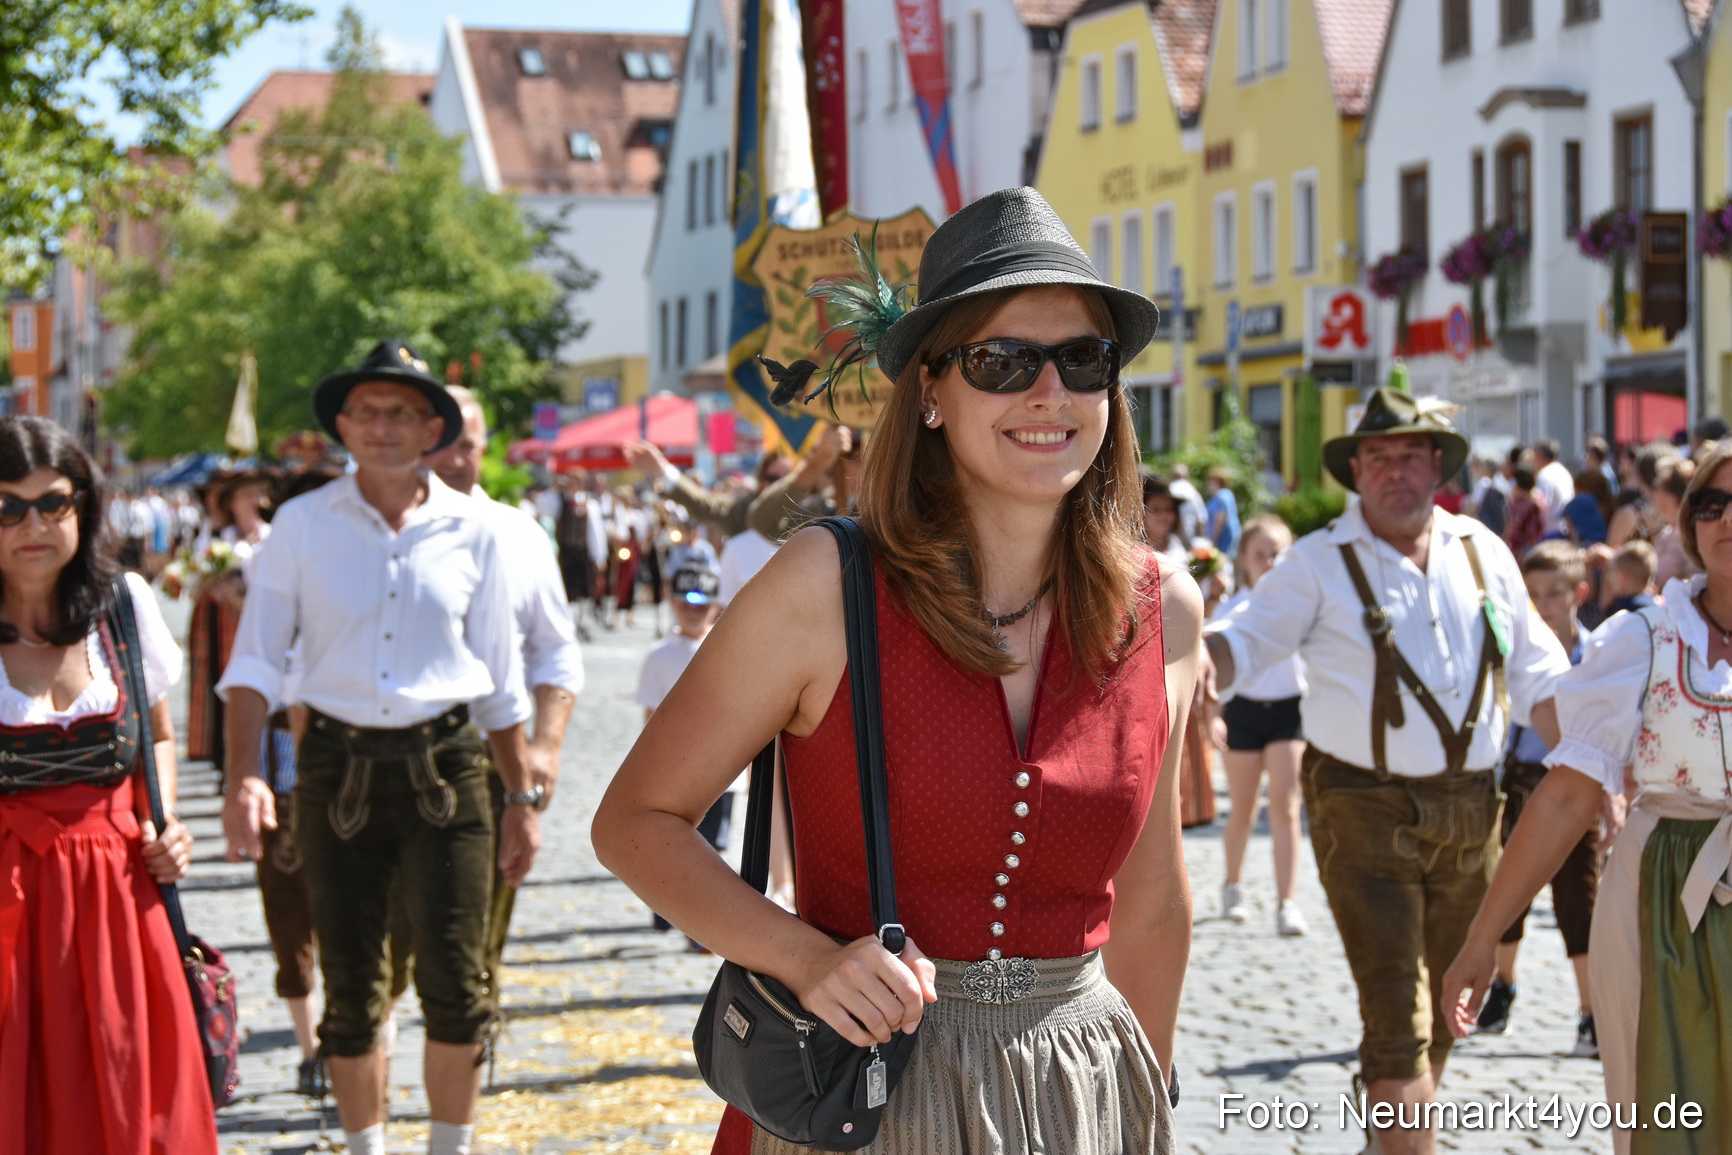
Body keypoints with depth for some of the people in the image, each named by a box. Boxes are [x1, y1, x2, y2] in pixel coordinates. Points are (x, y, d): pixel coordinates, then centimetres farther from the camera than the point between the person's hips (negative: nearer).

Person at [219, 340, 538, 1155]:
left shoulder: (469, 531, 3)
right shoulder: (302, 526, 0)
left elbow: (500, 680, 10)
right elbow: (254, 663, -2)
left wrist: (522, 796, 10)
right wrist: (244, 778, -16)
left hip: (445, 766, 0)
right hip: (338, 771, 0)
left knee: (456, 980, -2)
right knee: (350, 986, 7)